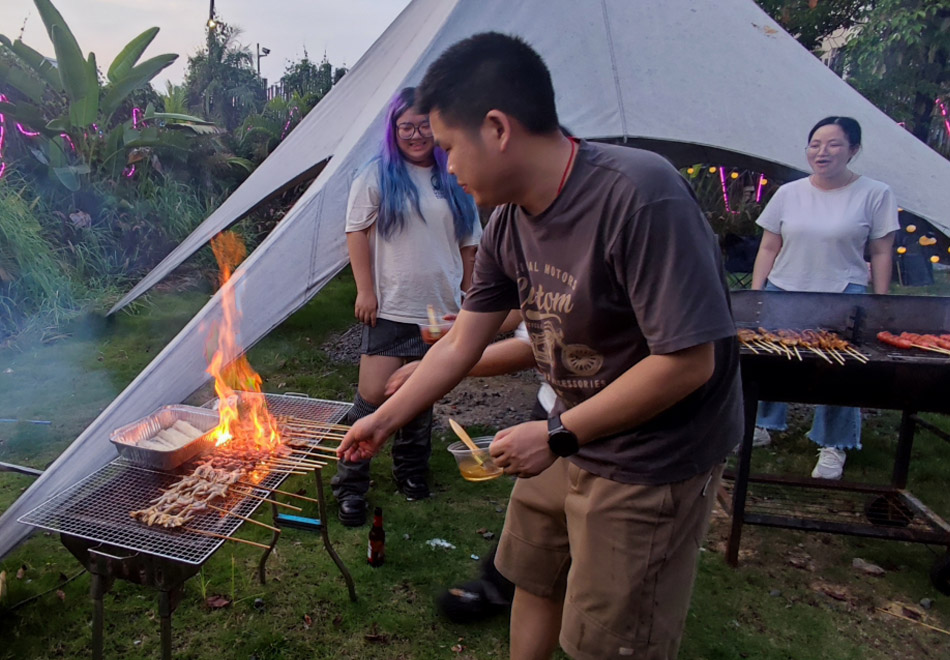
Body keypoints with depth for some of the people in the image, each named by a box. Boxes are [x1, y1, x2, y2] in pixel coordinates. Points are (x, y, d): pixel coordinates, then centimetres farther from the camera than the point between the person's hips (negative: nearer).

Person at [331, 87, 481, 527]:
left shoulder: (454, 180, 9)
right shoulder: (378, 175, 0)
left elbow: (469, 243, 14)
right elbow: (357, 232, -1)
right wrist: (365, 289, -8)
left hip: (440, 309, 4)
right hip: (389, 308, -3)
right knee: (373, 393, -8)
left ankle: (411, 472, 30)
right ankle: (350, 485, 5)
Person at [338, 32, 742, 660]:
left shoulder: (639, 195, -30)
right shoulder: (508, 225, -4)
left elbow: (688, 362, -29)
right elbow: (461, 346, 5)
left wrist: (557, 435, -21)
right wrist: (383, 421, 11)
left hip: (652, 462, -7)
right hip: (574, 441, 7)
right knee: (534, 577, 24)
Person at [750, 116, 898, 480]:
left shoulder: (874, 194, 1)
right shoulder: (789, 193, 7)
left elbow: (881, 254, 2)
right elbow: (768, 249, 9)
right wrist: (755, 294, 2)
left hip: (842, 298, -2)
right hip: (783, 292, 3)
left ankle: (833, 447, 14)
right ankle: (762, 426, 24)